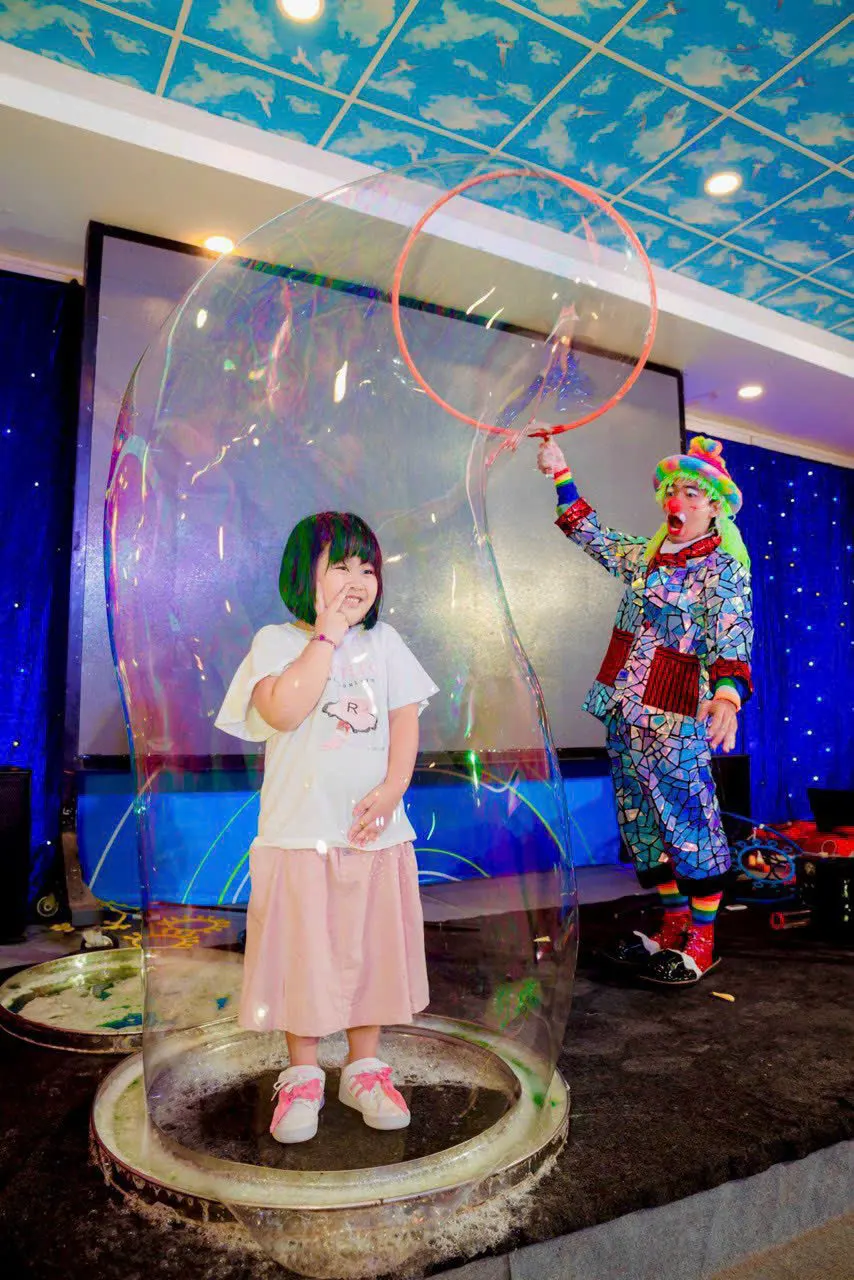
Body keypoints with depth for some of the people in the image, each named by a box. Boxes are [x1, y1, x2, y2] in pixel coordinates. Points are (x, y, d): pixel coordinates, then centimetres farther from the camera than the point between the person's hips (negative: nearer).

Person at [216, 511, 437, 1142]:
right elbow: (283, 710, -23)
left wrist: (391, 789, -12)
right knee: (304, 952, 8)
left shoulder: (384, 641, 6)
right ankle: (302, 1075, 29)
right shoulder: (277, 641, -4)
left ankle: (365, 1068, 33)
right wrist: (327, 634, -19)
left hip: (374, 829, 3)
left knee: (371, 950, 13)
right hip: (300, 830, -3)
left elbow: (405, 722, 2)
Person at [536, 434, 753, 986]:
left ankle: (701, 942, 15)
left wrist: (727, 694, -38)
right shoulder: (644, 555, 14)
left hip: (675, 719, -7)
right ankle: (674, 926, 27)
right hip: (624, 713, 7)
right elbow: (592, 536, 29)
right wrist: (561, 474, 28)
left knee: (689, 824, 0)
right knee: (642, 825, 12)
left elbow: (732, 637, -19)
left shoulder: (725, 569, -4)